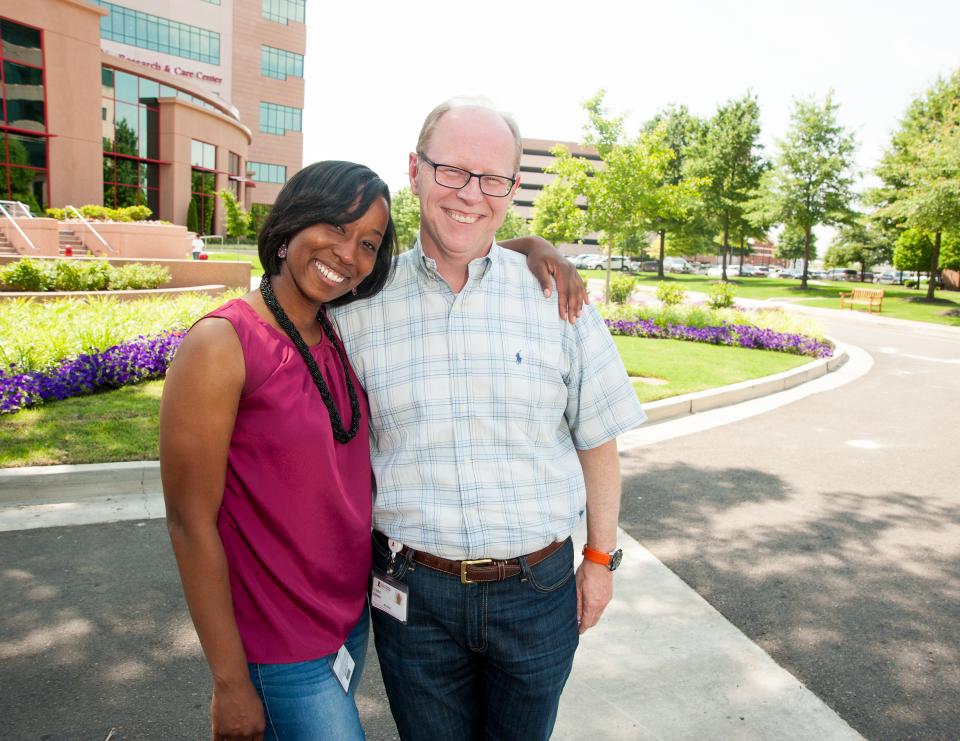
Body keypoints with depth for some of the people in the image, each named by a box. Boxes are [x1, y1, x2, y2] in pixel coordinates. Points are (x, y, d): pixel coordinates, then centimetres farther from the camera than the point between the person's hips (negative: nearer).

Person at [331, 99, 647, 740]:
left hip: (539, 590, 1)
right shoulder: (358, 307, -4)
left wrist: (600, 560, 5)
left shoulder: (556, 296, -5)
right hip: (414, 595, 0)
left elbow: (596, 439, 2)